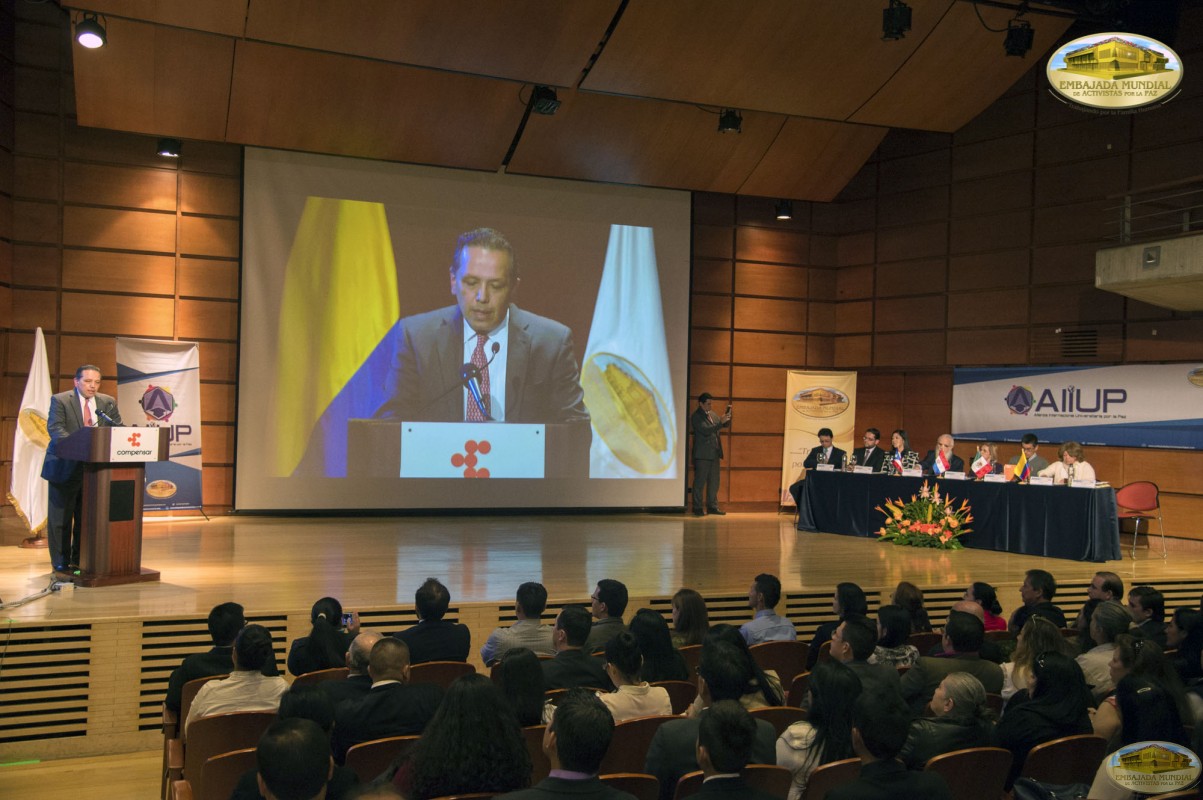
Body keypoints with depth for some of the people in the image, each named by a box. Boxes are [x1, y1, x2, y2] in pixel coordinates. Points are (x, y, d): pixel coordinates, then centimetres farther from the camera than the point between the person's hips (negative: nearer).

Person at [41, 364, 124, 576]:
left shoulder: (108, 402, 6)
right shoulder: (60, 400, -6)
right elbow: (55, 428, -17)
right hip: (65, 468, -4)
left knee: (87, 517, 10)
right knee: (61, 518, 3)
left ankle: (79, 561, 21)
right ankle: (61, 564, 11)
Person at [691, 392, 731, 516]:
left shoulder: (712, 414, 14)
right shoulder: (696, 416, -10)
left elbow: (725, 425, 19)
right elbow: (706, 430, -21)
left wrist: (727, 416, 0)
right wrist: (720, 422, -25)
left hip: (714, 454, 8)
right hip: (702, 455, -8)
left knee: (714, 482, 10)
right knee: (700, 482, -2)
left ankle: (712, 507, 17)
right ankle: (697, 508, 3)